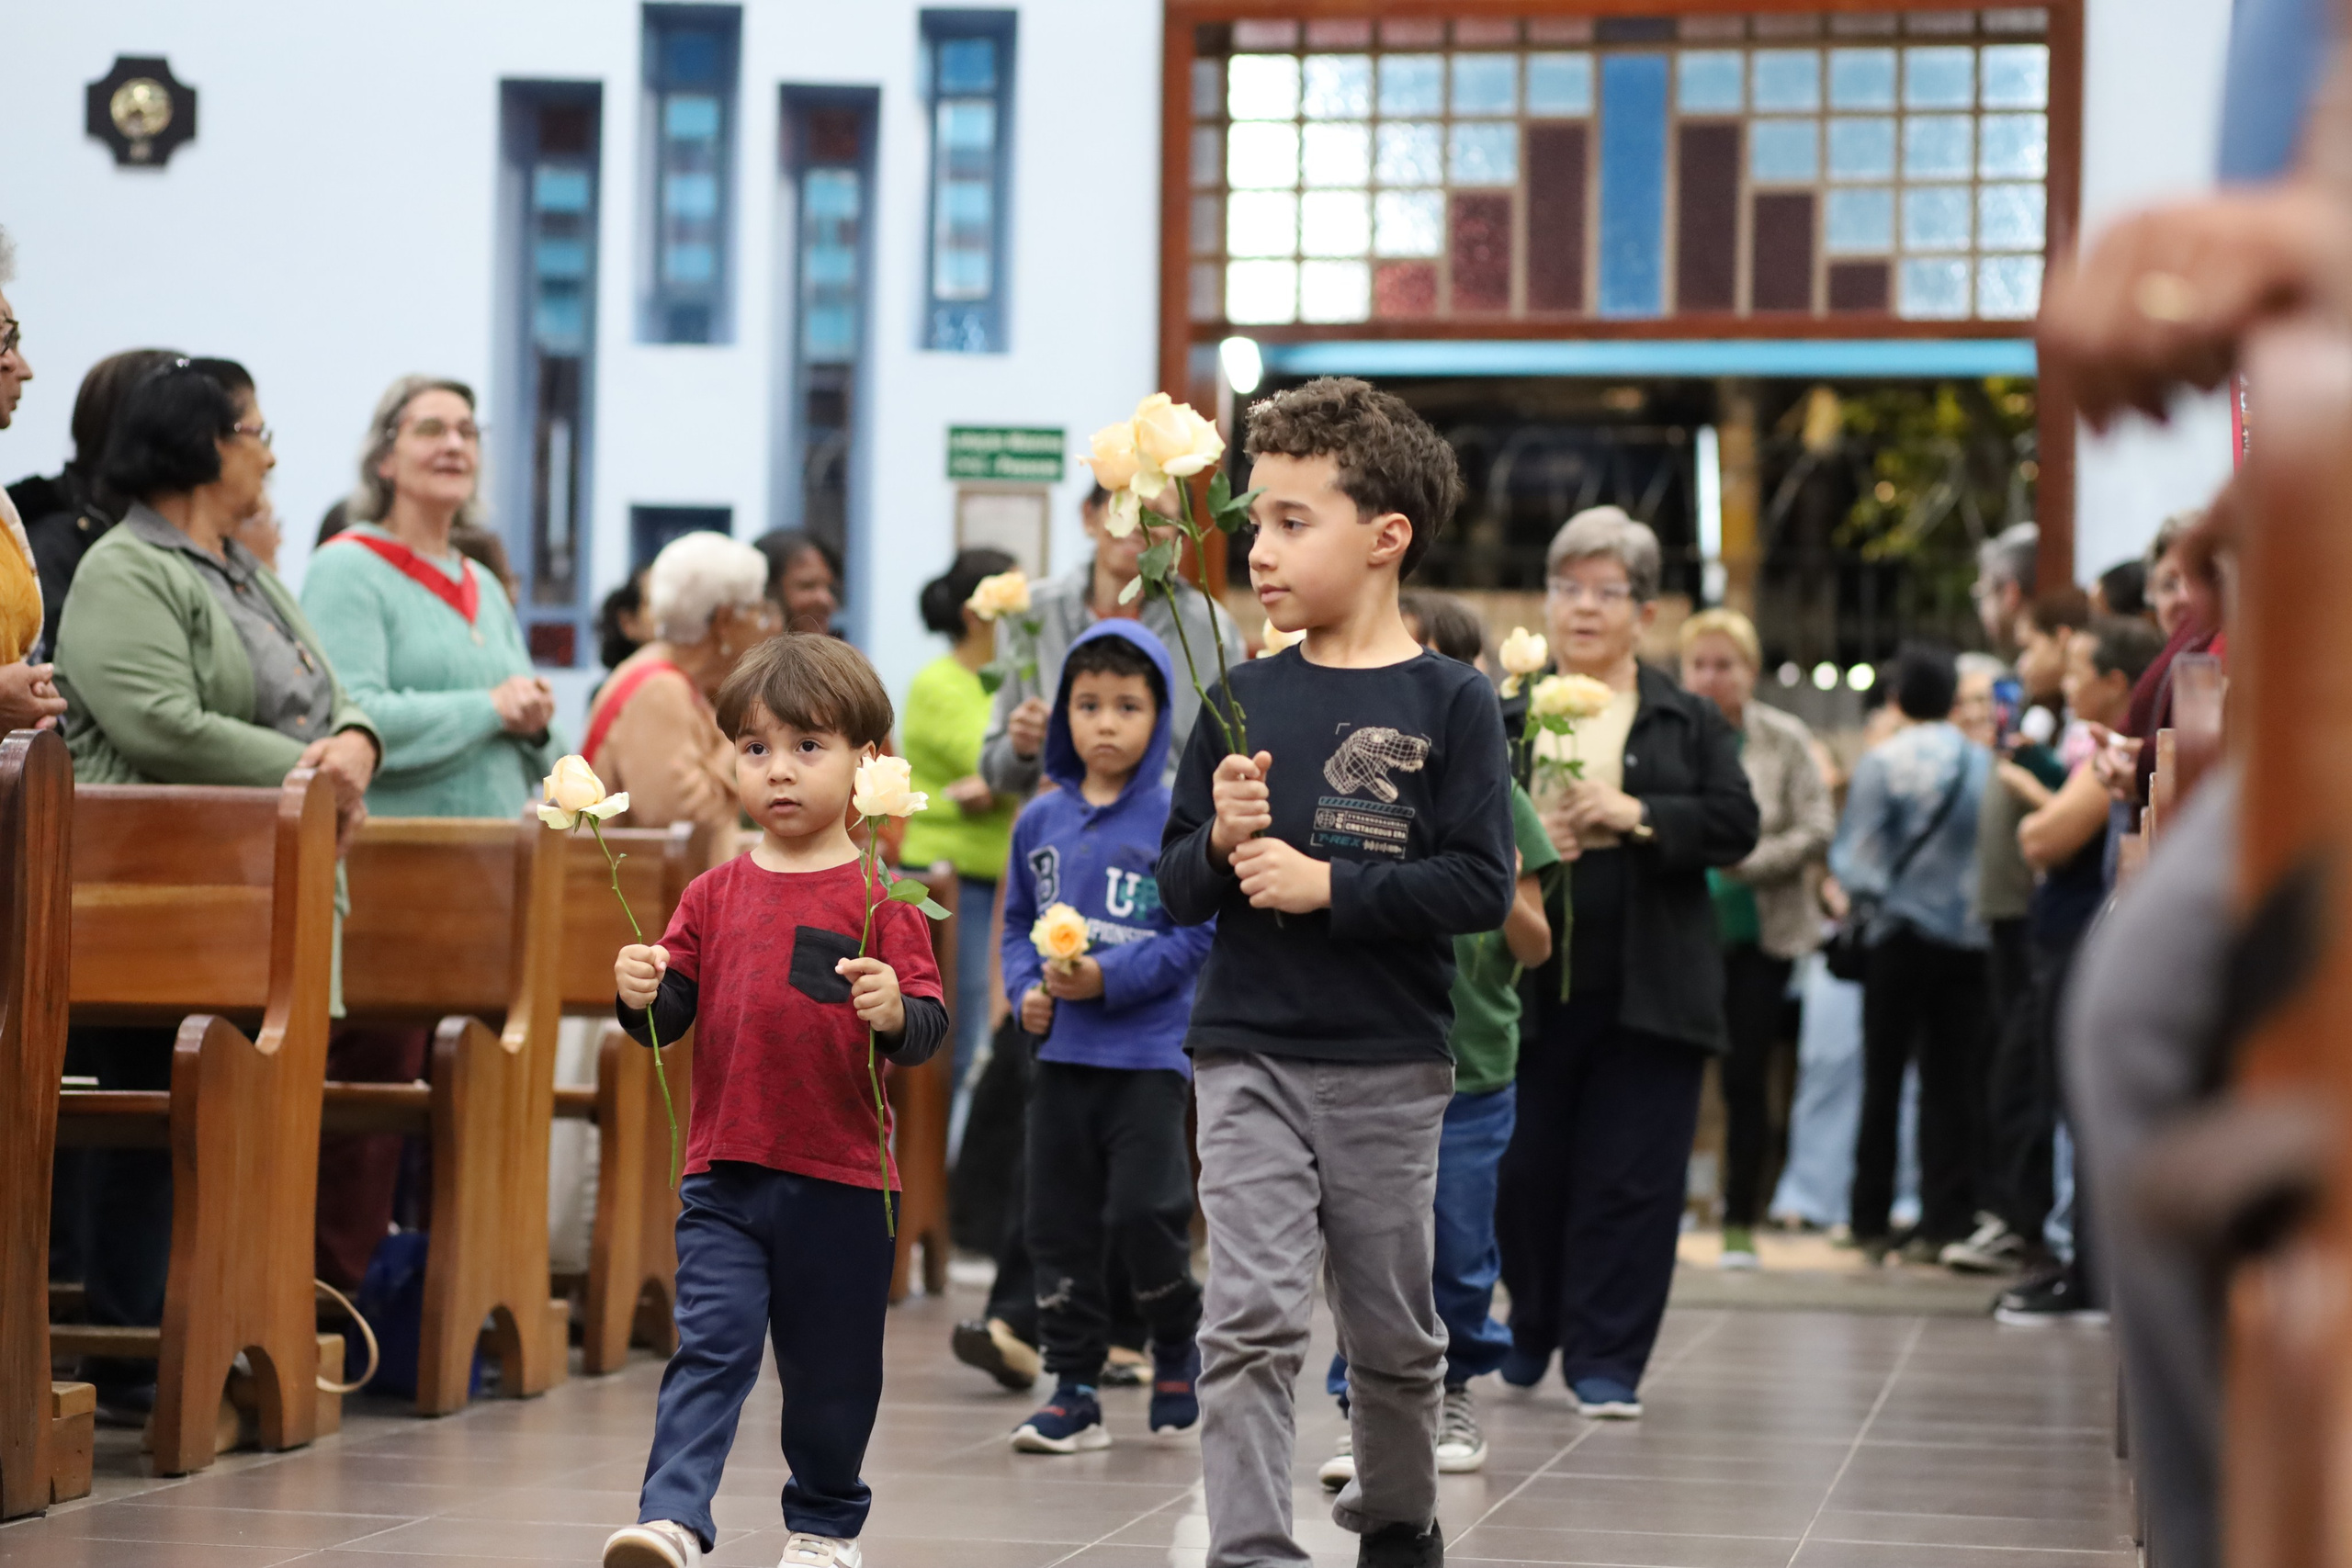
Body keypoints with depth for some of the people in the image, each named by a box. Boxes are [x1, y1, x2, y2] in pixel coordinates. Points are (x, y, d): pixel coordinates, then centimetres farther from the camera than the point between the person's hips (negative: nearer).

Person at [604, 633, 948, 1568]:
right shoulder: (714, 896, 7)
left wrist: (895, 1014, -29)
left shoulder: (879, 896, -3)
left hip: (842, 1180, -1)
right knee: (709, 1350, -11)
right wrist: (642, 995, -14)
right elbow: (670, 1016, 8)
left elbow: (928, 1027, -8)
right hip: (723, 1175, 2)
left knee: (832, 1371, 11)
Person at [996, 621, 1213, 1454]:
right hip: (1061, 1052, 5)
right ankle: (1074, 1390, 15)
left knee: (1144, 1212, -10)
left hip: (1150, 1051, -5)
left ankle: (1177, 1345, 18)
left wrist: (1109, 978, -17)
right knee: (1059, 1223, 6)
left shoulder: (1178, 820, -7)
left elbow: (1198, 932, -9)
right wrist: (1027, 989, -2)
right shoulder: (1041, 821, 8)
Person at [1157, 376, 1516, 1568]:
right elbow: (1176, 888, 8)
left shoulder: (1449, 702, -5)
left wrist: (1324, 883, -17)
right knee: (1251, 1320, -11)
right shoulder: (1244, 698, 5)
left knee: (1393, 1331, 14)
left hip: (1389, 1065, -1)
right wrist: (1221, 843, -12)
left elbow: (1480, 886, -12)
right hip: (1248, 1056, 1)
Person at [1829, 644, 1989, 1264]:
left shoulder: (1883, 762, -8)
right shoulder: (1985, 763, 0)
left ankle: (1871, 1223, 7)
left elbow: (1853, 855, -10)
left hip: (1900, 937, -2)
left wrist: (1872, 886, 8)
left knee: (1883, 1080, 6)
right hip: (1969, 938, 2)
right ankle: (1944, 1222, 2)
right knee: (1950, 1084, 5)